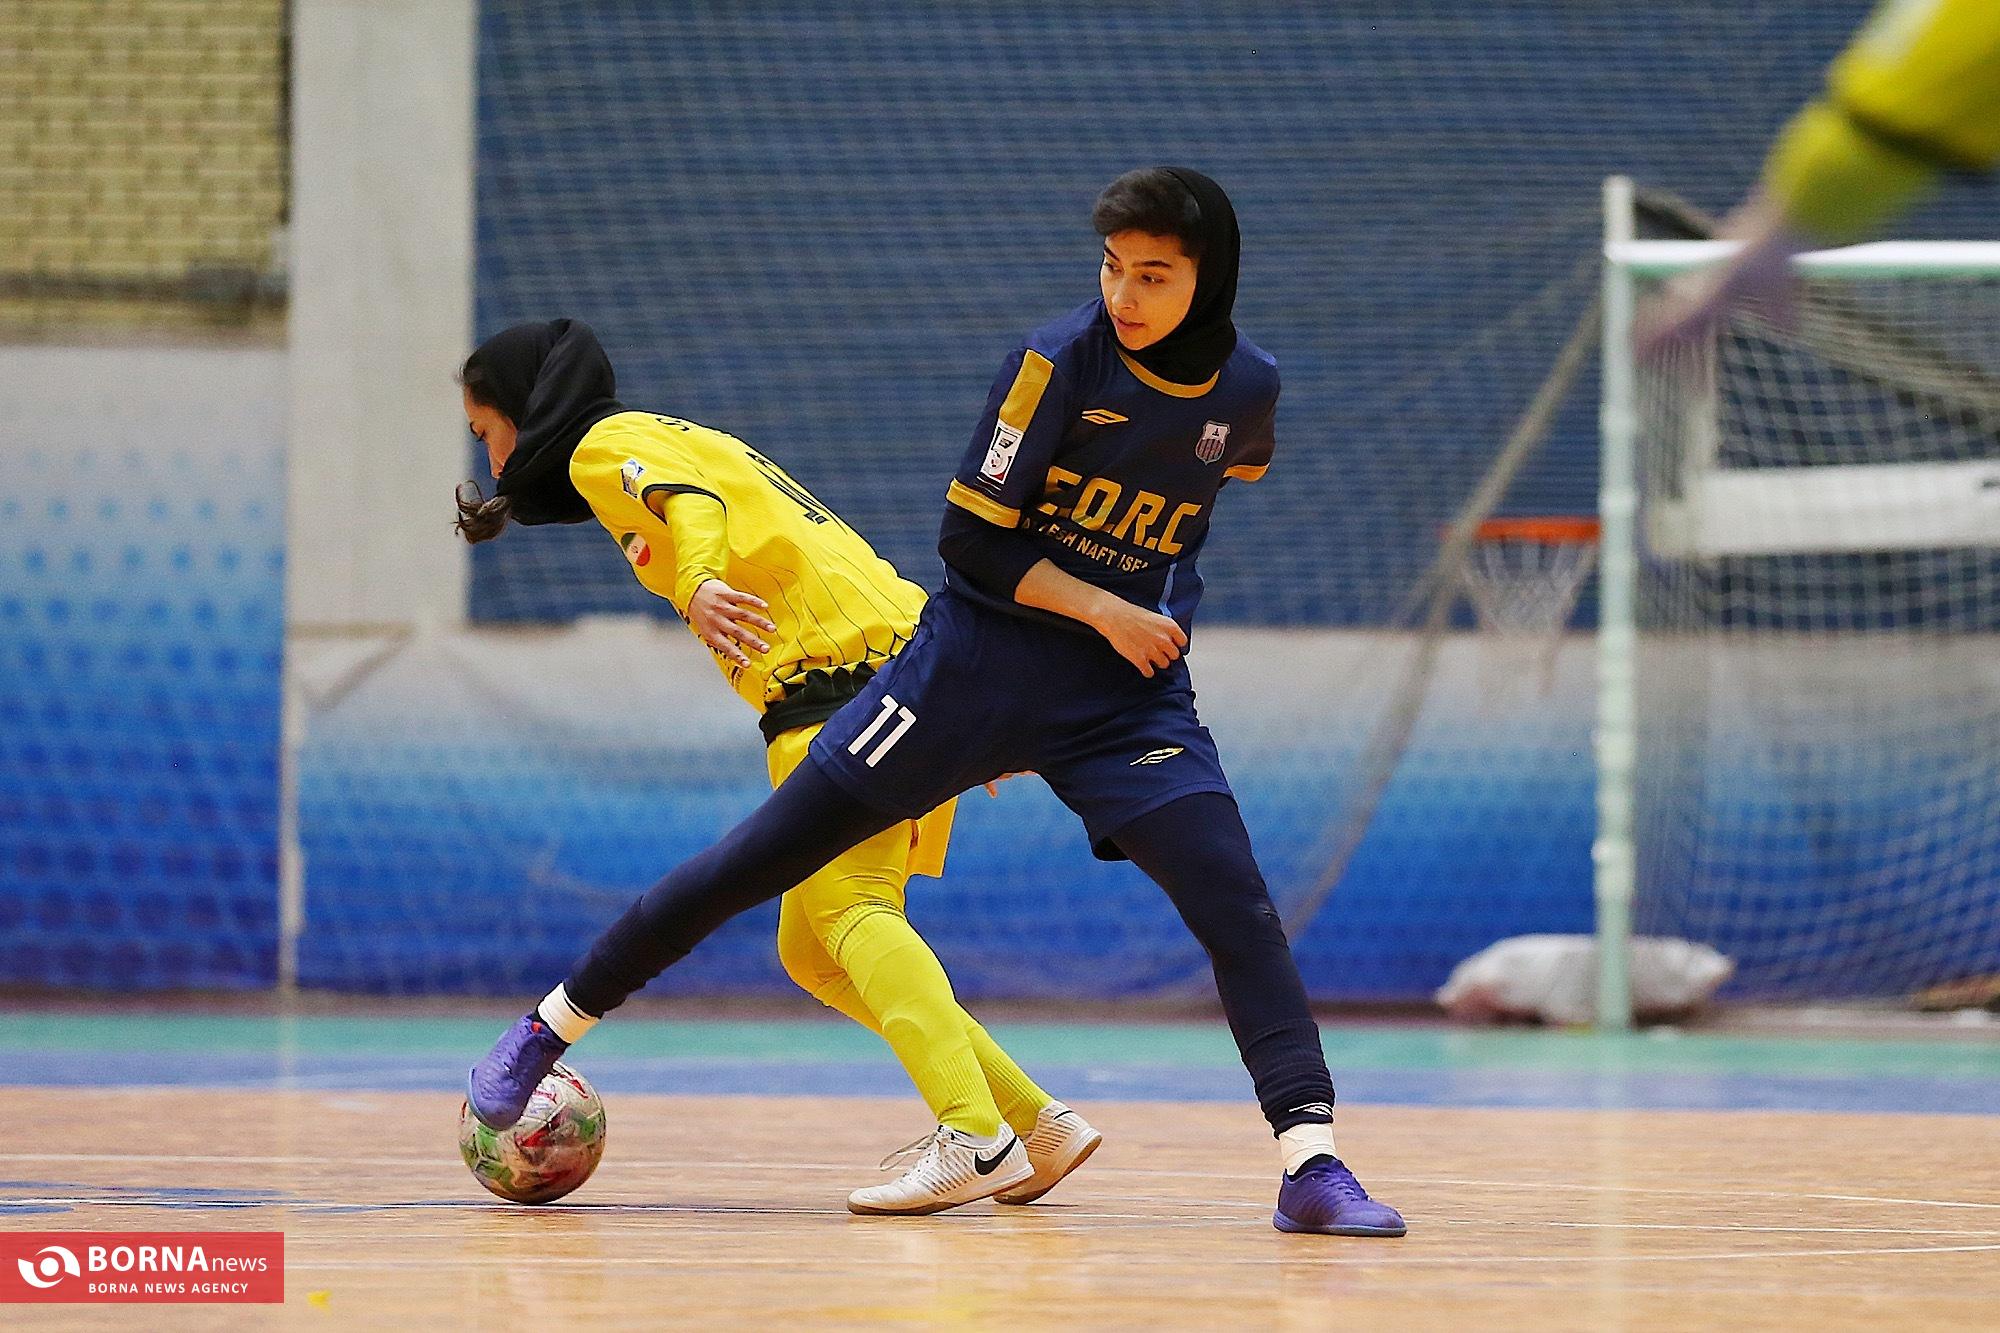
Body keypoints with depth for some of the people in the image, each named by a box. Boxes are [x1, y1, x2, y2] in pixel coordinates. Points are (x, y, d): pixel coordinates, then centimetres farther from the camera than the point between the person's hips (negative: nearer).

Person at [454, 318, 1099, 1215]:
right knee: (814, 953, 10)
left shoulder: (608, 444, 3)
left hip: (840, 672, -9)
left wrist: (700, 584, -39)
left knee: (848, 911, -21)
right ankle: (1040, 1128, 5)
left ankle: (975, 1140, -38)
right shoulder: (672, 439, 31)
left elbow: (689, 503, -19)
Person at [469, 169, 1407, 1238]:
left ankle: (1308, 1160, -17)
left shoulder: (1248, 388, -2)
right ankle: (544, 1032, 14)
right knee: (760, 859, 1)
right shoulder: (1060, 359, -14)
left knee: (1236, 901, -17)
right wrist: (1100, 608, -16)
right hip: (975, 665, -2)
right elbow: (969, 535, -12)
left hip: (1128, 693, 2)